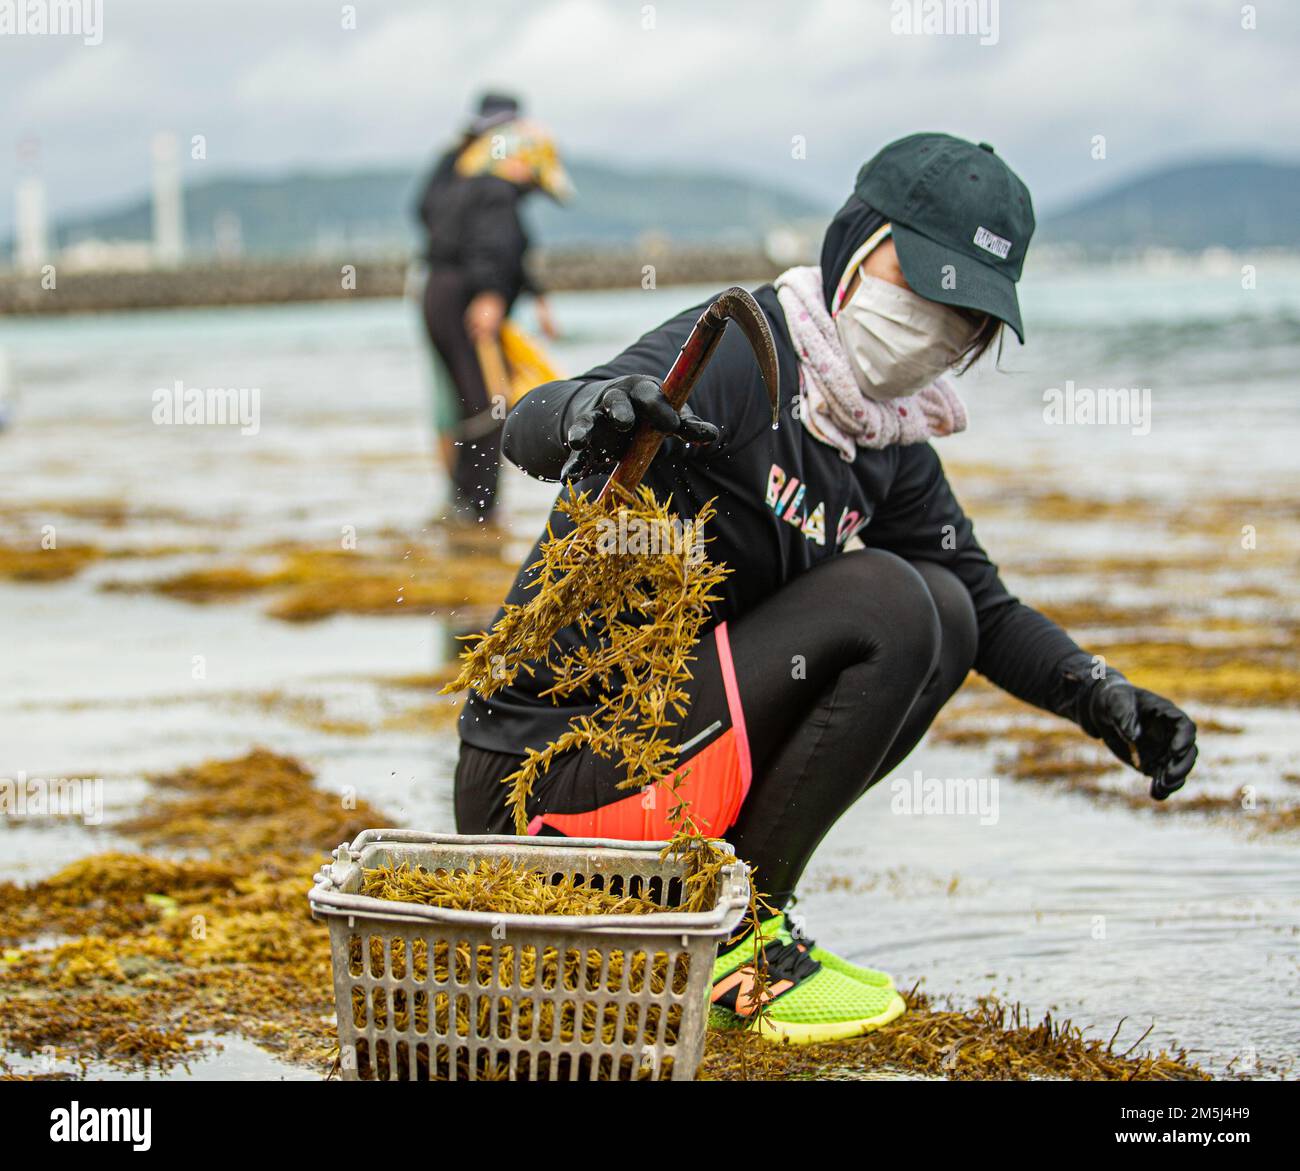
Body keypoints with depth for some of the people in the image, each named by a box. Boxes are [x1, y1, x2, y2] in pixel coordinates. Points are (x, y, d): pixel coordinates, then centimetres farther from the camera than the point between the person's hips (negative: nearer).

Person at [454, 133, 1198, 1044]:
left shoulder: (892, 444, 9)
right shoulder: (744, 350, -15)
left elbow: (985, 609, 18)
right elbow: (527, 431, -30)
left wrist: (1103, 697, 0)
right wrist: (592, 410, -54)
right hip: (547, 768, -8)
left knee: (941, 611, 4)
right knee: (885, 607, -20)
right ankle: (739, 931, -11)